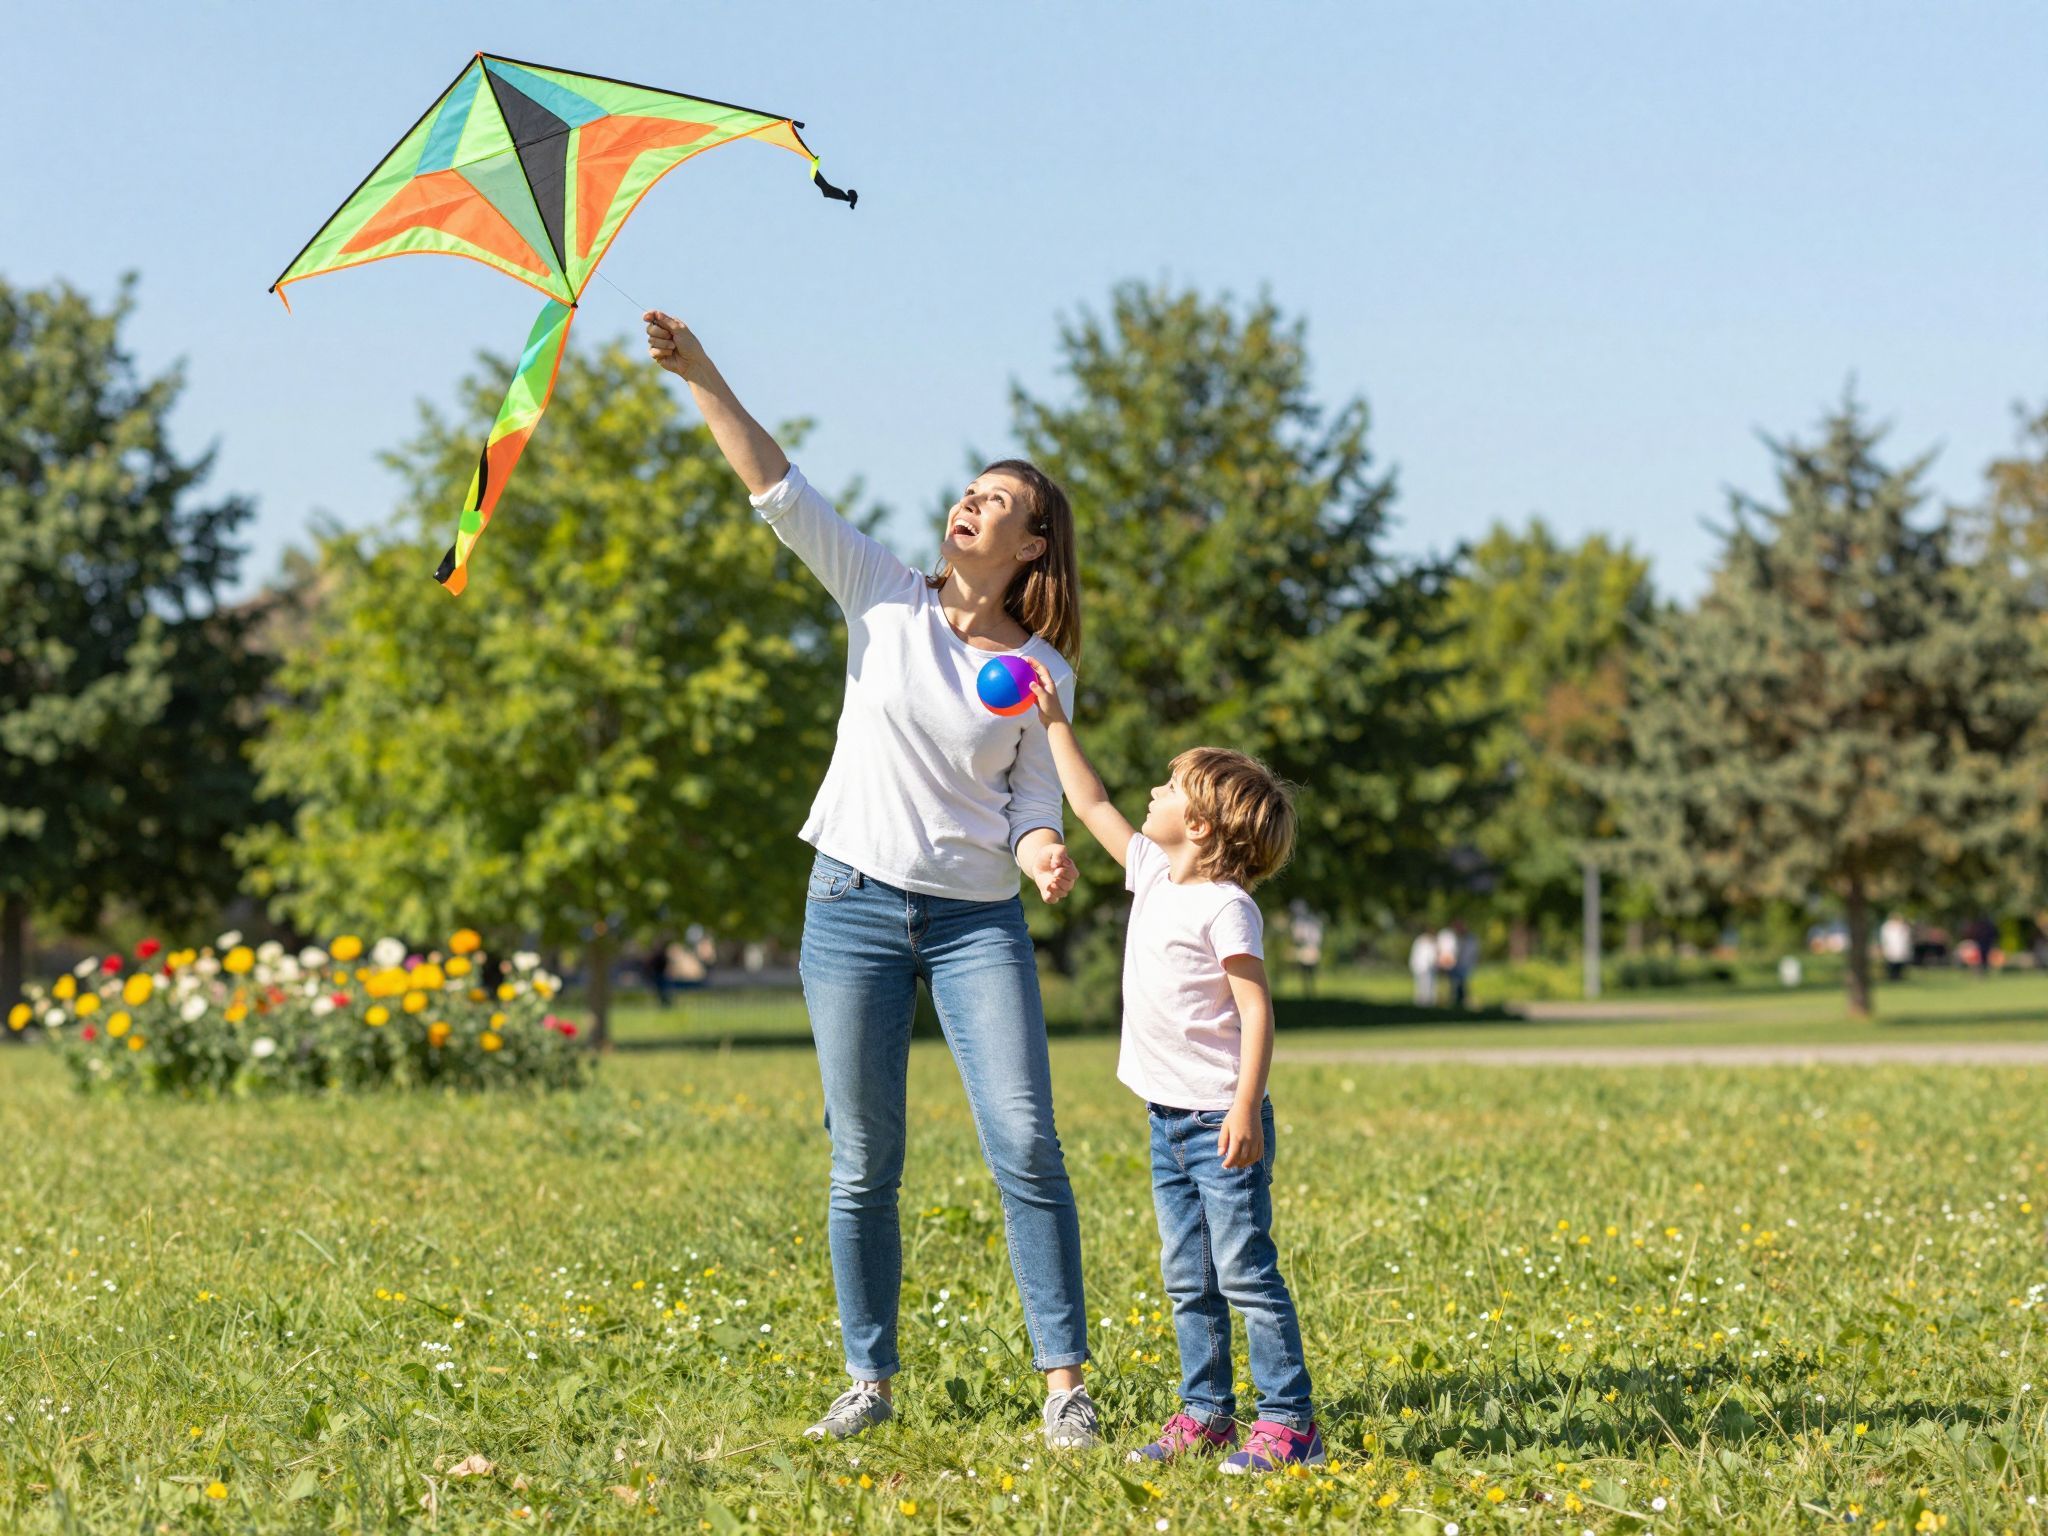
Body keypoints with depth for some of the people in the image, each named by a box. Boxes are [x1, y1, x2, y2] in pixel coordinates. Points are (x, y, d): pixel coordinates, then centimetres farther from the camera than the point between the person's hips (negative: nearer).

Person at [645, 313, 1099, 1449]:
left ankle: (1064, 1383, -3)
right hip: (855, 905, 1)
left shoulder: (1045, 672, 2)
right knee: (864, 1164, 4)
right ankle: (869, 1380, 15)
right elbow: (779, 491, -4)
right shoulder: (888, 600, 2)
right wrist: (700, 377, -13)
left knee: (1026, 1146, -10)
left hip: (978, 920, 0)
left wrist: (1044, 855, -20)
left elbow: (1032, 804, 3)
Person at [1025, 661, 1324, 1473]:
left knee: (1245, 1272, -7)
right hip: (1169, 1121, 9)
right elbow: (1092, 805, 23)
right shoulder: (1153, 874, 10)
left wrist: (1246, 1110, -23)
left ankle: (1289, 1421, -4)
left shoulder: (1225, 906, -14)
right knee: (1187, 1279, 11)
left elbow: (1256, 1010, -18)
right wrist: (1055, 723, 23)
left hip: (1221, 1121, -9)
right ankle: (1205, 1412, 18)